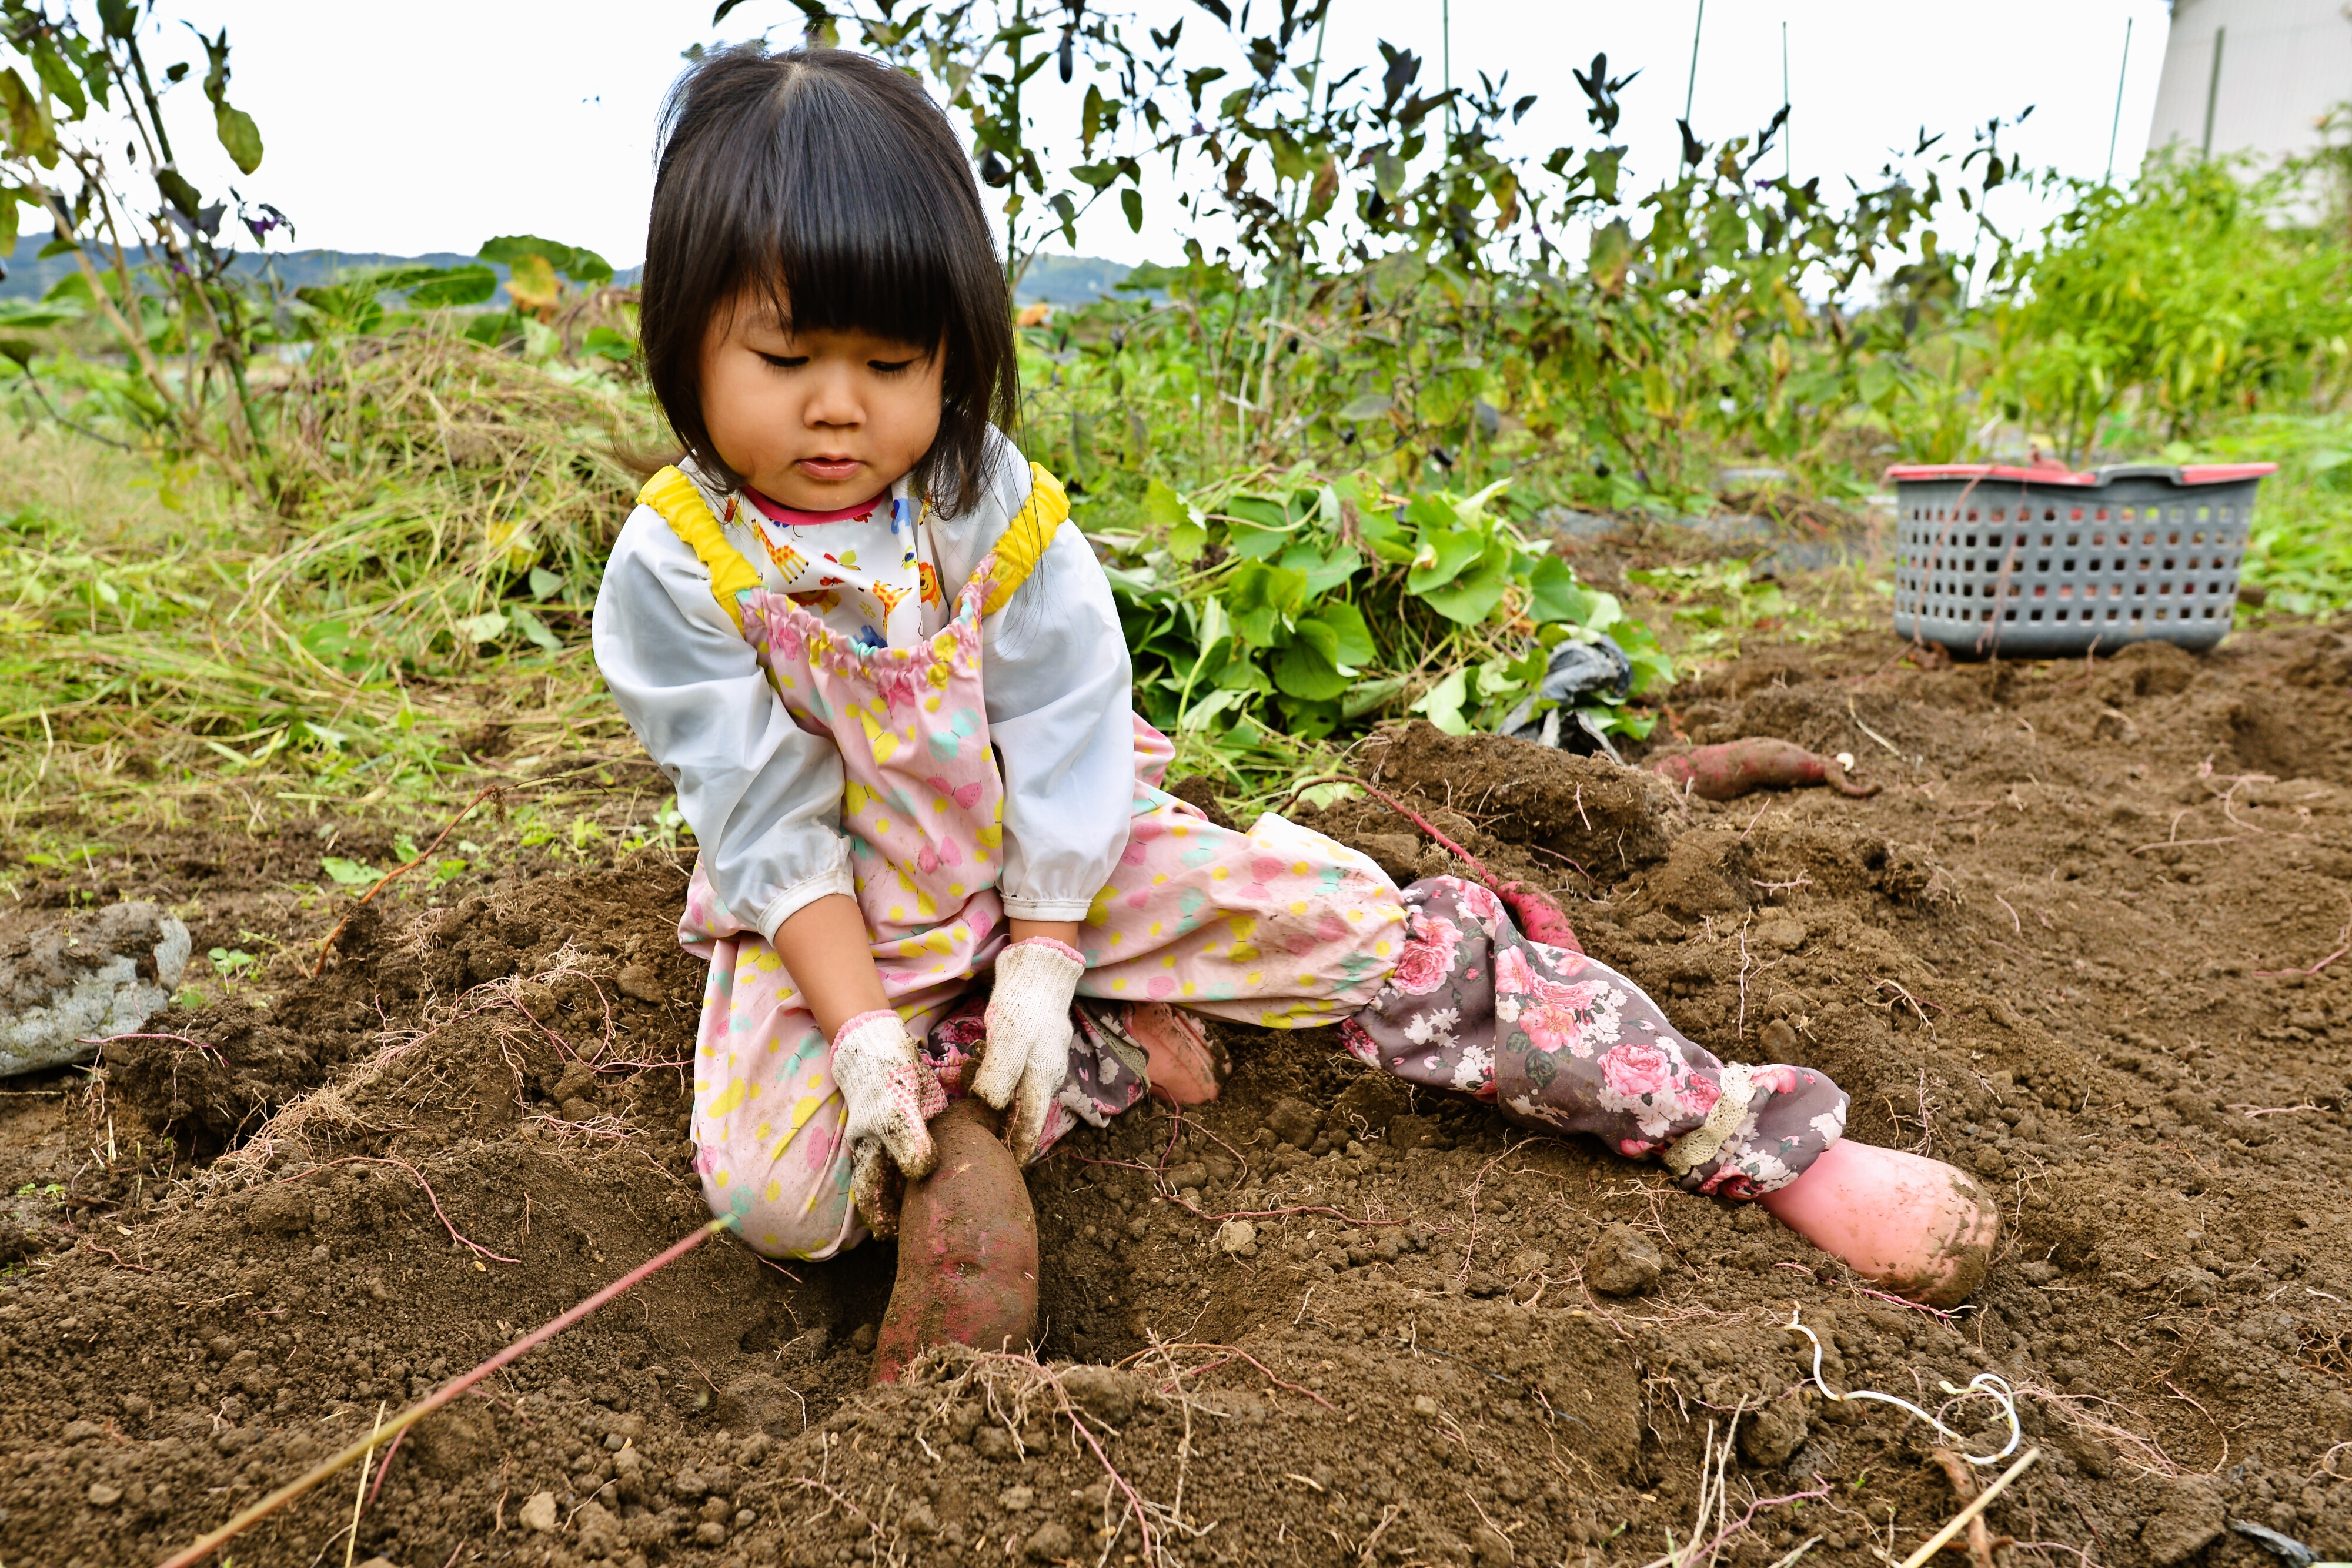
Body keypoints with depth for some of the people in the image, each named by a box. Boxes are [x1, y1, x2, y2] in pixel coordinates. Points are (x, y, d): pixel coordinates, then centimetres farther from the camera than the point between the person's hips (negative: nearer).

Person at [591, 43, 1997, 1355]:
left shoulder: (997, 509, -14)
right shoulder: (675, 567, -16)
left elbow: (1061, 759, -11)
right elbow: (770, 829, -15)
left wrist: (1041, 968, -18)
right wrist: (864, 1033, -22)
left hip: (1056, 866, 0)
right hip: (844, 925, 1)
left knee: (1372, 929, -16)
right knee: (777, 1190, -24)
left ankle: (1764, 1140, -8)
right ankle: (1121, 1051, -7)